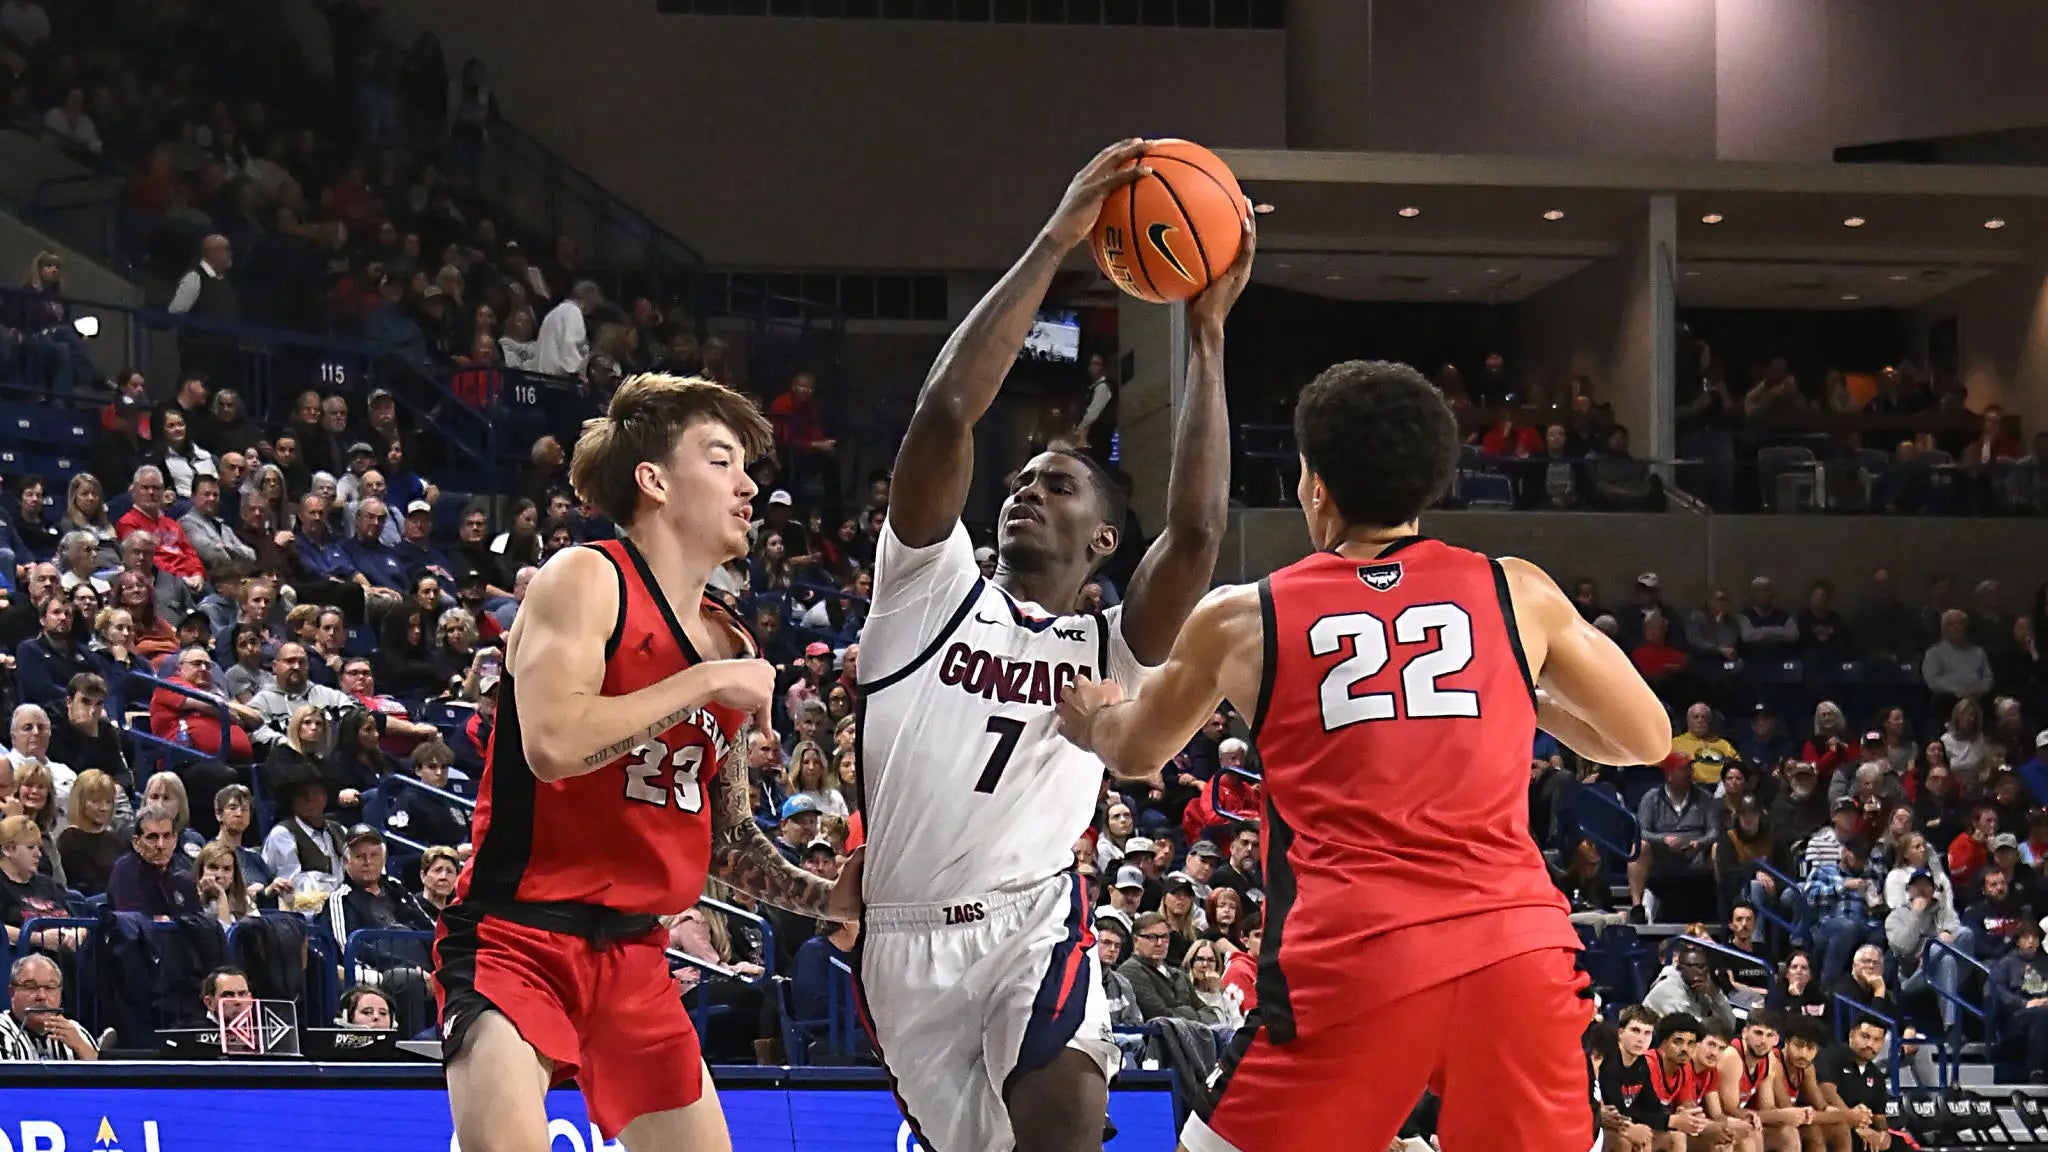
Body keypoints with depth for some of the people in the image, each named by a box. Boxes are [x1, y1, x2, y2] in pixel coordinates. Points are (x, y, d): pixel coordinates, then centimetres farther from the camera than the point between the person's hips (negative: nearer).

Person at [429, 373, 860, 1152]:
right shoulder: (585, 580, -8)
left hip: (633, 952, 8)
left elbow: (726, 834, 24)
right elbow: (553, 744, -25)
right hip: (519, 936, -8)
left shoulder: (731, 647, 14)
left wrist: (830, 899, 9)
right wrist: (706, 684, -16)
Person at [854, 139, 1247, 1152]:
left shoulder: (1111, 649, 10)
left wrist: (1206, 334, -5)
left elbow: (1196, 532, -8)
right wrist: (1053, 245, -8)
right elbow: (946, 410, -5)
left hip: (1030, 925, -2)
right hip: (904, 941, 2)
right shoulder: (932, 586, 9)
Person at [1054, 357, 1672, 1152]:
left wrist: (1095, 718, 54)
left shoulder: (1243, 620, 11)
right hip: (1514, 941, 1)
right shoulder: (1517, 594, 11)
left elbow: (1135, 753, 31)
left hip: (1352, 951, -1)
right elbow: (1646, 739, 22)